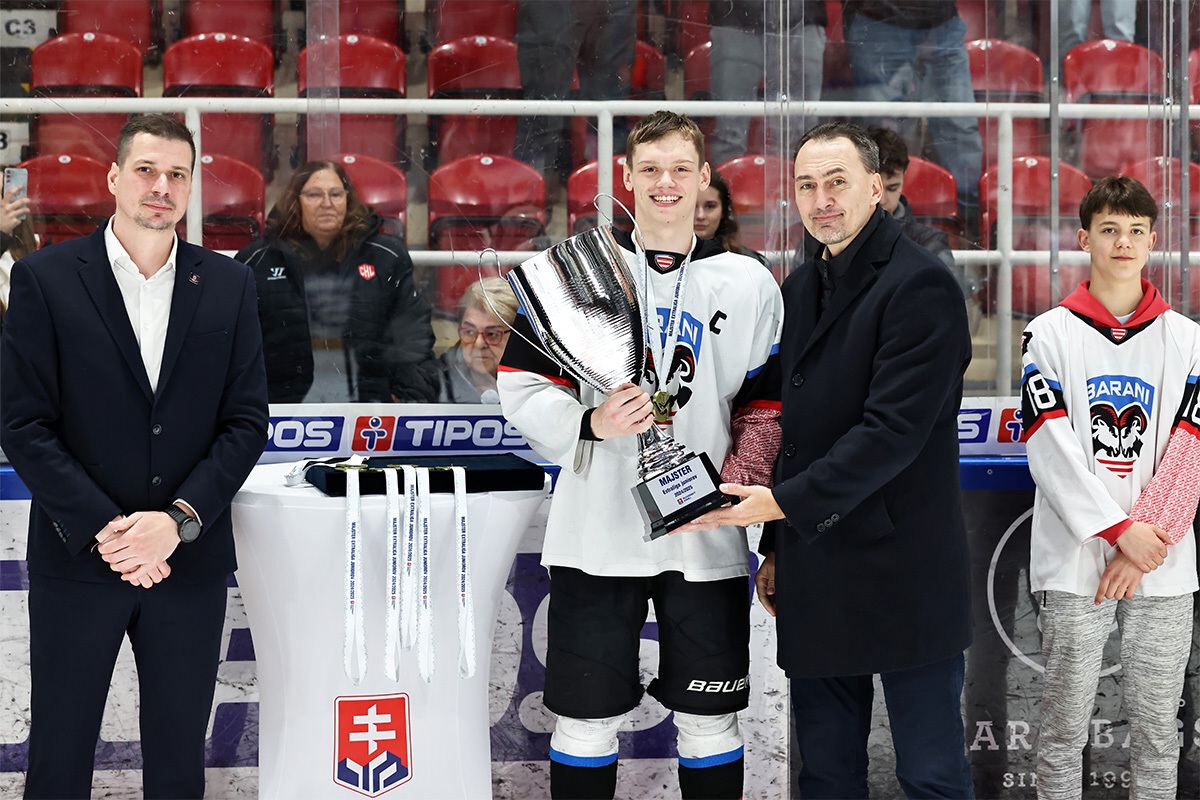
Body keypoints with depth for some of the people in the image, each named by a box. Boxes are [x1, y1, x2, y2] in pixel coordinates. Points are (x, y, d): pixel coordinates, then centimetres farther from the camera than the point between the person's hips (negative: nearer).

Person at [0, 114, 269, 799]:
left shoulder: (229, 285, 4)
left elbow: (246, 421, 1)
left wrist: (179, 520, -12)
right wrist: (103, 530, -15)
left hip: (191, 558, 2)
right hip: (77, 560, -2)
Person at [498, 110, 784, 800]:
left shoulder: (749, 284, 6)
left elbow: (766, 408, 6)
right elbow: (521, 387, 0)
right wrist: (592, 423, -18)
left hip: (707, 539, 1)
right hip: (597, 533, -1)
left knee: (711, 720, 10)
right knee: (587, 718, 6)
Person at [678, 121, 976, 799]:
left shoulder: (920, 284, -11)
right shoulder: (800, 289, 15)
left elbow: (893, 429, -20)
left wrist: (784, 502, -20)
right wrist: (775, 548, 15)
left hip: (901, 574, -7)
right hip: (815, 576, 8)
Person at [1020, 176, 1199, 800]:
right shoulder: (1050, 334, 3)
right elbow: (1051, 451, -6)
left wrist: (1144, 544, -11)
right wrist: (1120, 530, -14)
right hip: (1074, 563, -1)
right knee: (1064, 727, 4)